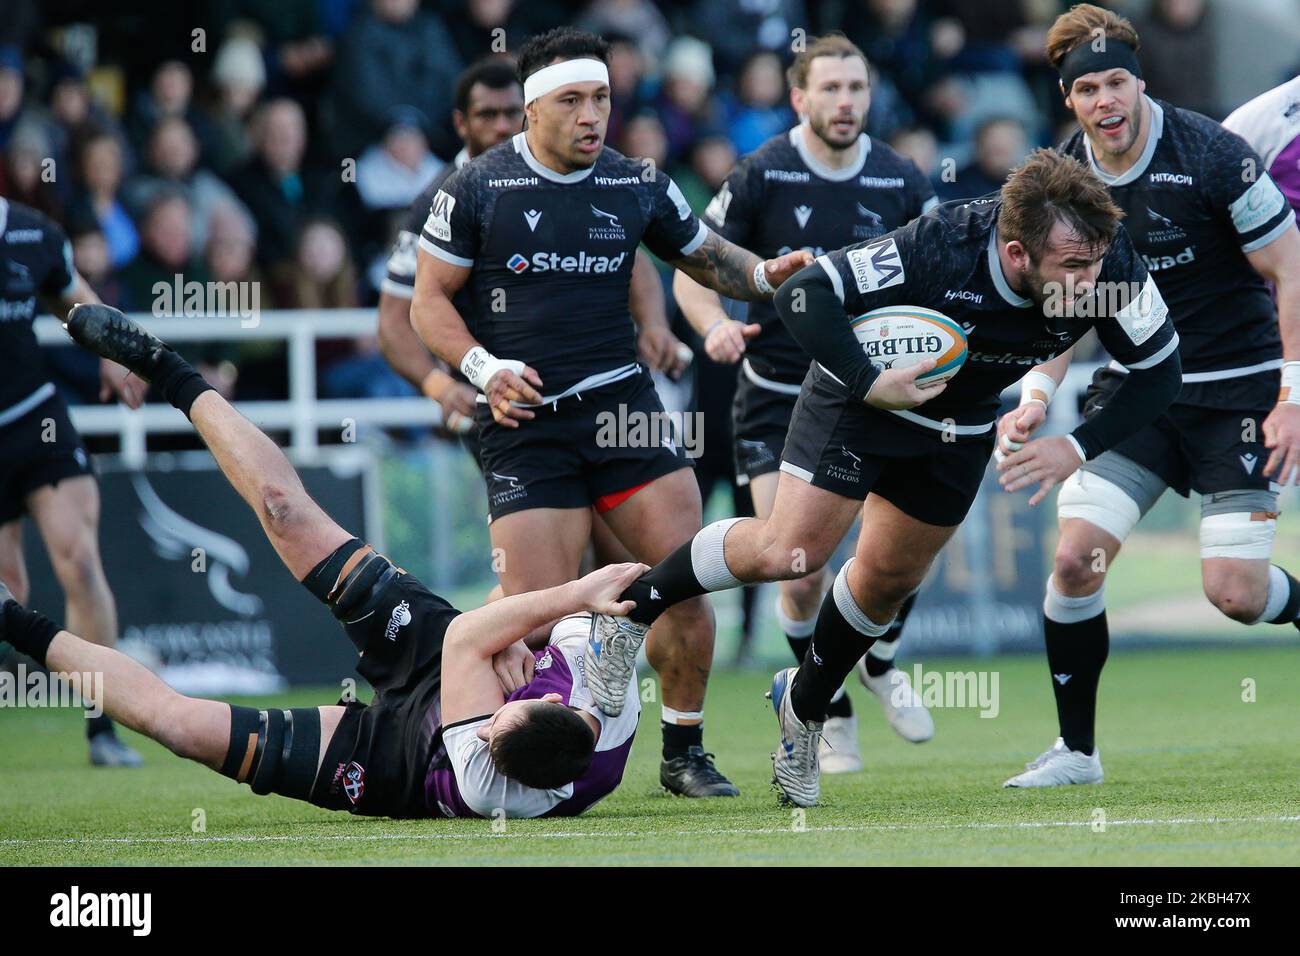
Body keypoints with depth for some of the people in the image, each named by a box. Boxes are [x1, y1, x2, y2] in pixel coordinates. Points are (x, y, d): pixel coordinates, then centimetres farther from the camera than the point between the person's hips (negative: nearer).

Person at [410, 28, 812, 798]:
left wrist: (766, 274, -2)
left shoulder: (638, 186, 7)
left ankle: (684, 753, 9)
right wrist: (483, 367, -13)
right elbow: (430, 300, 4)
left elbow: (708, 259, 19)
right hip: (523, 418, -3)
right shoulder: (478, 189, -2)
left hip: (621, 404, 3)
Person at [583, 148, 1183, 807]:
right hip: (863, 394, -5)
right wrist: (868, 382, -39)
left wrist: (1078, 449, -24)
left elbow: (1159, 374, -14)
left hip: (959, 425, 5)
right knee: (790, 550, -15)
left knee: (888, 579, 14)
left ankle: (804, 707, 39)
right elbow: (803, 294, -34)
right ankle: (630, 609, 6)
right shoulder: (939, 248, -39)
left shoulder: (1110, 267, -27)